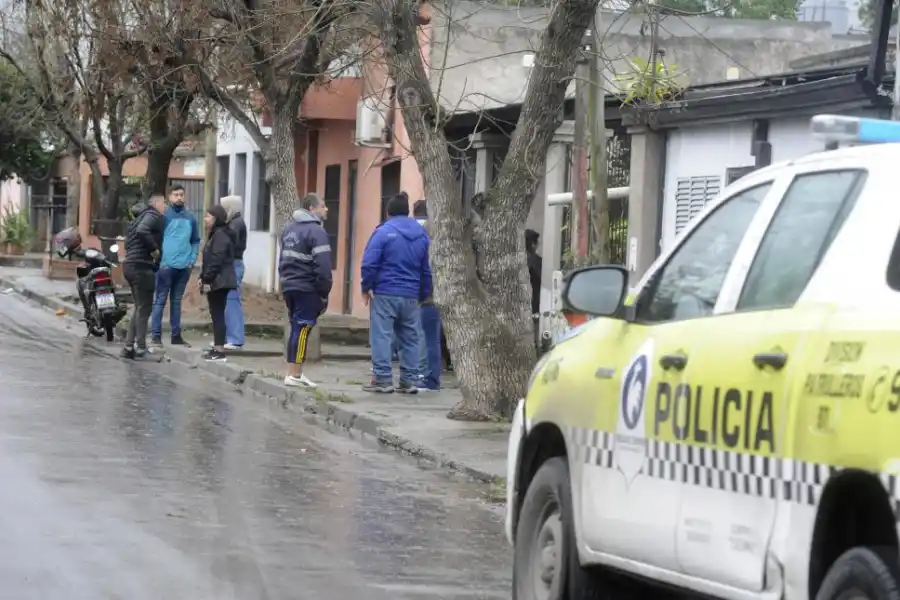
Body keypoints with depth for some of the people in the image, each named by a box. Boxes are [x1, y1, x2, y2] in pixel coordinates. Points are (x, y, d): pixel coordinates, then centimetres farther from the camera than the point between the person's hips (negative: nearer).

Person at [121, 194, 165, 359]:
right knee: (144, 308, -6)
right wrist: (154, 249, -20)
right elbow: (142, 231, -28)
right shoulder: (153, 216, -8)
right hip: (142, 266, -10)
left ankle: (129, 346, 13)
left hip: (131, 265, 10)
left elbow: (128, 241, 23)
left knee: (140, 308, 14)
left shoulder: (142, 216, 23)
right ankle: (140, 347, -6)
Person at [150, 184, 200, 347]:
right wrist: (160, 261, -13)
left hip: (184, 267, 5)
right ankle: (156, 334, -4)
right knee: (161, 300, -4)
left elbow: (196, 241, 16)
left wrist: (192, 259, 3)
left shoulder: (190, 218, 11)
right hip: (166, 265, -5)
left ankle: (176, 334, 16)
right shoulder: (164, 216, -4)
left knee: (177, 301, 12)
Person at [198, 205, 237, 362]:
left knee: (218, 314, -9)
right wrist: (203, 277, 17)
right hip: (216, 282, 11)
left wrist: (208, 280, -21)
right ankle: (217, 347, 18)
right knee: (216, 314, 13)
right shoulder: (215, 234, 19)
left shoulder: (221, 235, -15)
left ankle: (220, 351, -9)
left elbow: (216, 260, -21)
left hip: (219, 282, -11)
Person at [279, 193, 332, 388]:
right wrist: (324, 292, -12)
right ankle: (295, 375, -5)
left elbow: (282, 258, 20)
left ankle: (293, 372, 17)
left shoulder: (289, 227, 15)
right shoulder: (316, 231, -13)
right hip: (307, 289, -8)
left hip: (289, 286, 8)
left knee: (297, 329, 15)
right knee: (302, 330, -5)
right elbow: (323, 266, -18)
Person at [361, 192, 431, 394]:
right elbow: (426, 269, 13)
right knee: (410, 339, 10)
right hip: (411, 297, 5)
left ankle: (383, 379, -7)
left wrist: (366, 287, -1)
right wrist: (424, 295, 21)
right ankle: (410, 381, 10)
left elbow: (369, 263, -13)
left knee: (382, 336, -3)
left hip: (385, 294, -5)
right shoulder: (421, 235, 10)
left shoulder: (384, 232, -6)